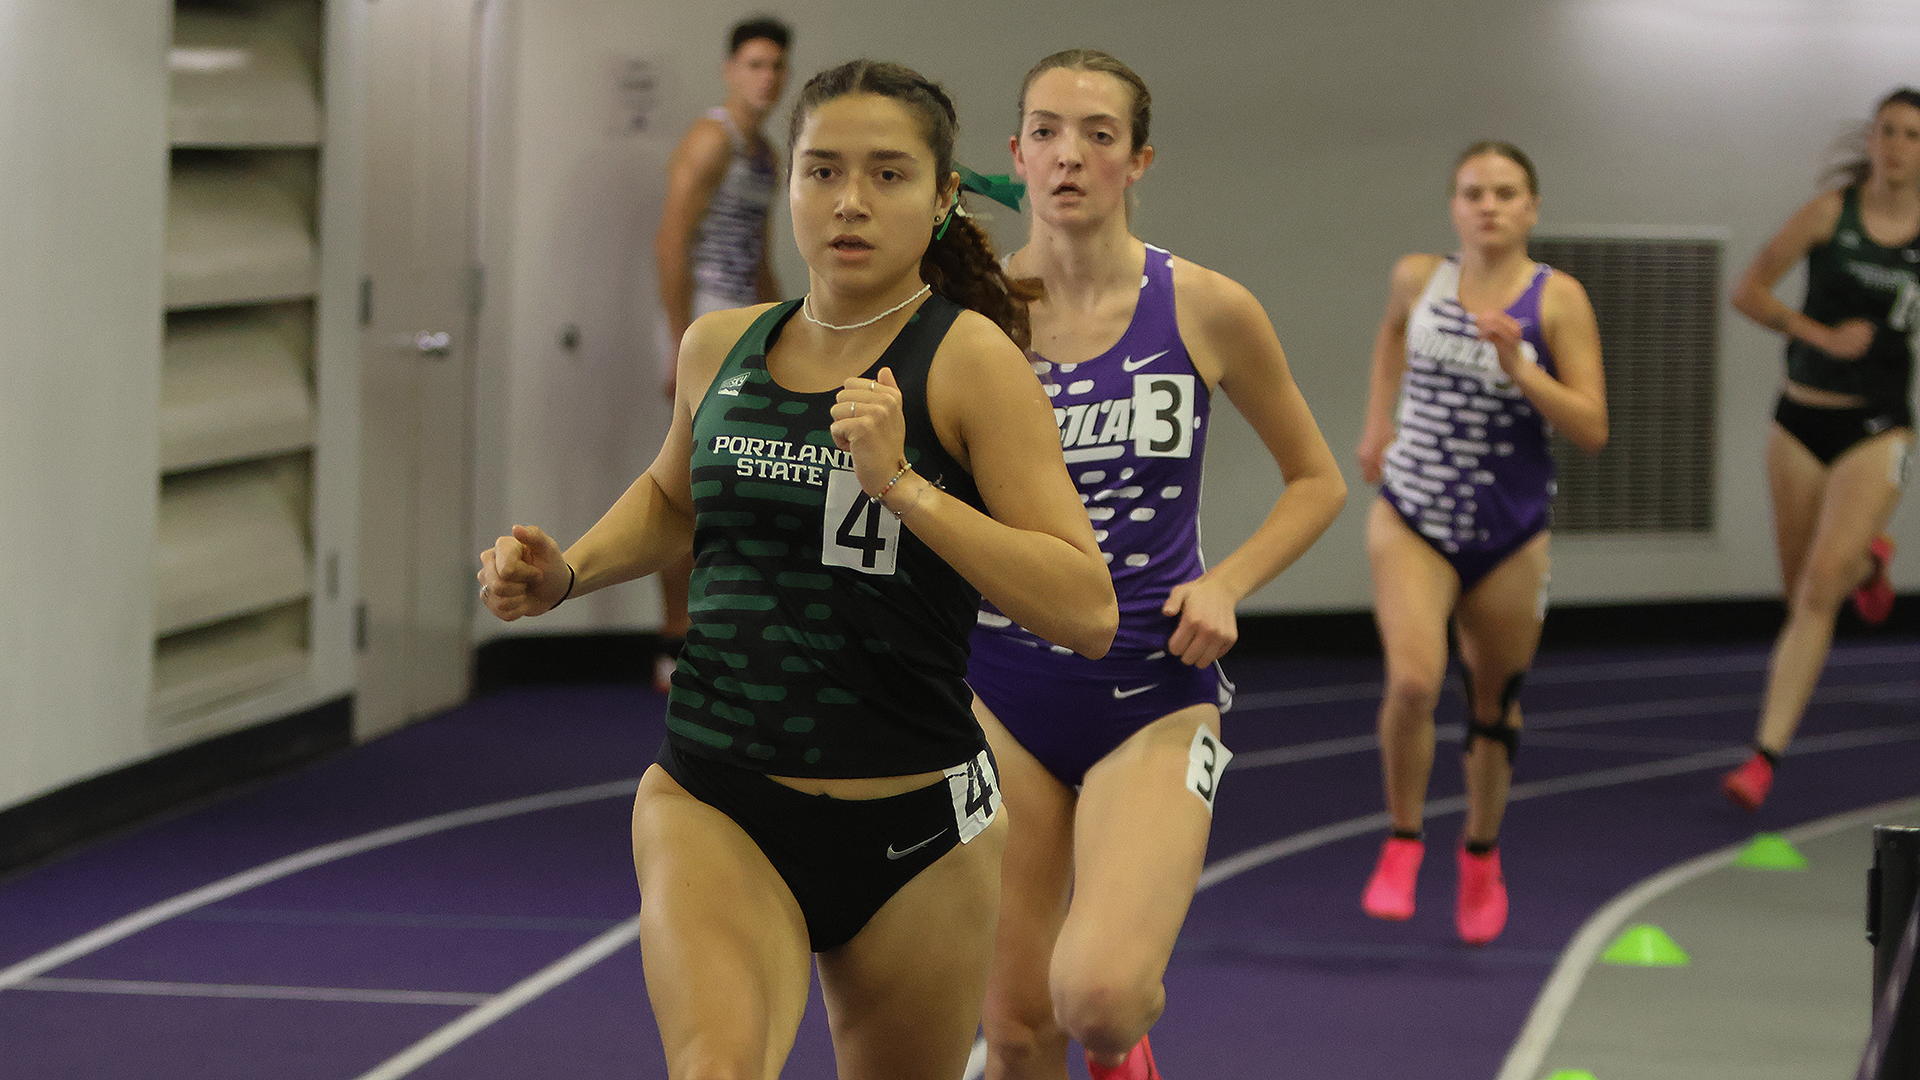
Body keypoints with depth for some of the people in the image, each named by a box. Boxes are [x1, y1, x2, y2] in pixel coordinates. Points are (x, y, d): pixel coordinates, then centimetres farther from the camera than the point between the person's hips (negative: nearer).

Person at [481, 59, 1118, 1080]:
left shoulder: (969, 360, -9)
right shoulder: (719, 347, 6)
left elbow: (1087, 611, -17)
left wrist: (901, 484, -23)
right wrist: (563, 573, 11)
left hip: (913, 834, -2)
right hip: (713, 804, 2)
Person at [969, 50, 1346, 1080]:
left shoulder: (1204, 310, -5)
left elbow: (1316, 479, 7)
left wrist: (1226, 584, -7)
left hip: (1154, 695, -1)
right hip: (1002, 692, 2)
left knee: (1097, 992, -23)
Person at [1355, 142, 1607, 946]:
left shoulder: (1558, 300, -8)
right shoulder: (1418, 279, -1)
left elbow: (1591, 430, -13)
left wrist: (1518, 367, -24)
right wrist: (1379, 421, 22)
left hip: (1510, 537, 0)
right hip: (1412, 518, 0)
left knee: (1494, 707, 12)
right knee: (1413, 681, -21)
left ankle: (1481, 853, 38)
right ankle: (1403, 841, 1)